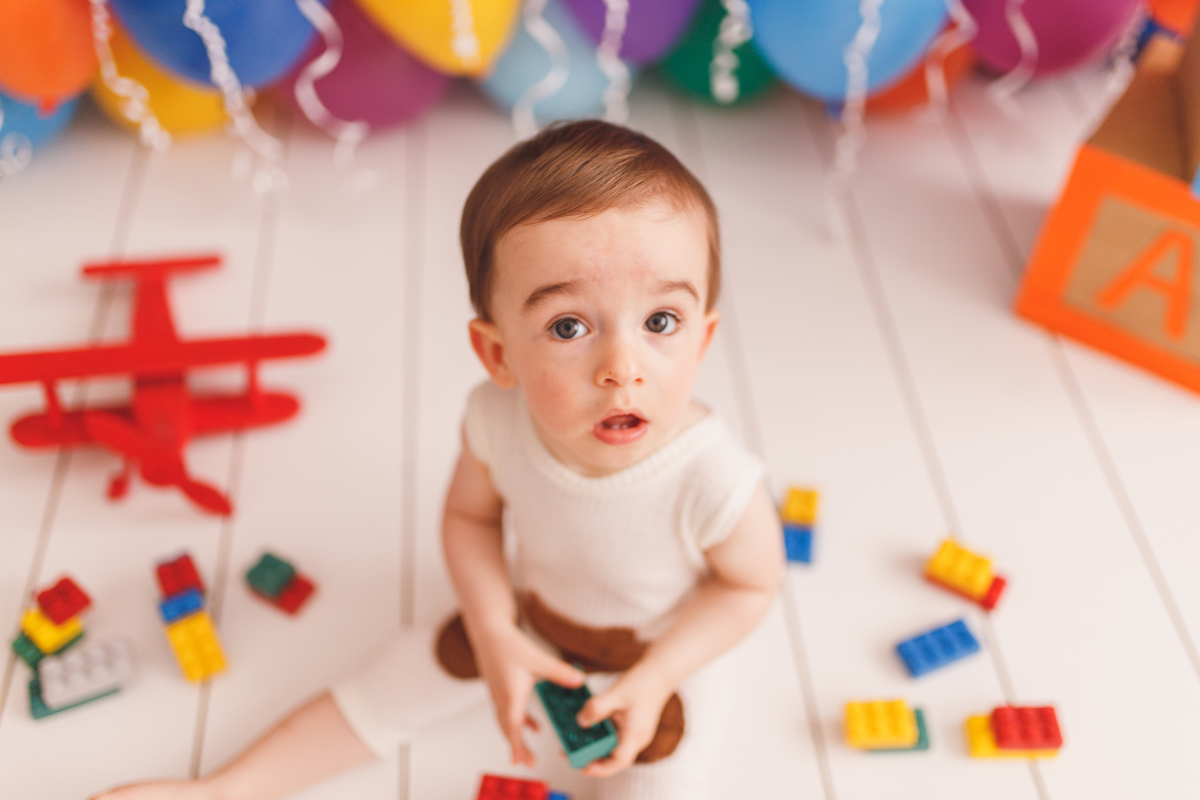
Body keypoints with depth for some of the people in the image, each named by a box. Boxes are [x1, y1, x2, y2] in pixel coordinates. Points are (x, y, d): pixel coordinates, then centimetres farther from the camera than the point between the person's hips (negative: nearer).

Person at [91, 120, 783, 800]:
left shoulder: (714, 481, -40)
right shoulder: (497, 421, -30)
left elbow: (751, 584, -18)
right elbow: (470, 516, -8)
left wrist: (654, 679, -25)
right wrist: (494, 637, -19)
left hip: (669, 652, -2)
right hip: (525, 622, 3)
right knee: (392, 687, 9)